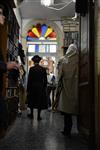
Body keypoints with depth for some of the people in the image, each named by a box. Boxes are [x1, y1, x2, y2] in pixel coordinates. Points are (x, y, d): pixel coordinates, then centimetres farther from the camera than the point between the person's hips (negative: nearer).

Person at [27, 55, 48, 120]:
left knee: (32, 101, 14)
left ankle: (31, 114, 24)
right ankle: (39, 116, 10)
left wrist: (28, 89, 0)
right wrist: (44, 87, 12)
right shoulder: (43, 69, -2)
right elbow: (45, 80, 1)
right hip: (41, 87, 1)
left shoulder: (31, 69, -8)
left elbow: (29, 80, -7)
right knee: (40, 101, 7)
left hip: (33, 87, -1)